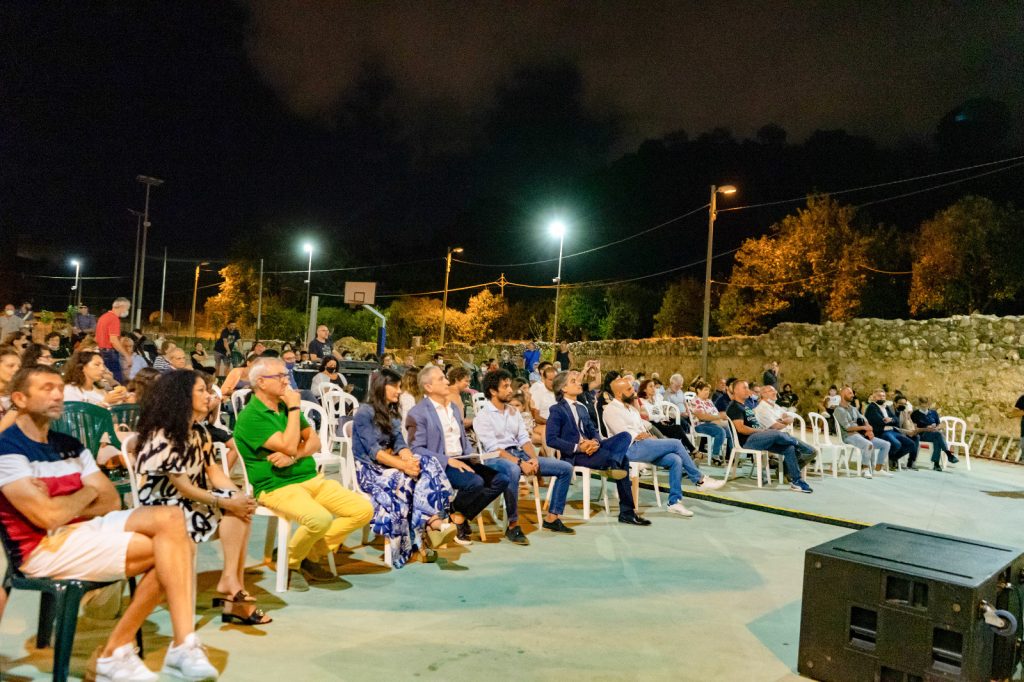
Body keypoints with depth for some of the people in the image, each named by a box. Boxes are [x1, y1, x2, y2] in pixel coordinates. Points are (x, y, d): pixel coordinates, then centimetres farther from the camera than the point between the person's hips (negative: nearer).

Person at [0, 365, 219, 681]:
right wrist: (87, 492, 1)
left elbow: (111, 502, 10)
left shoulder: (70, 445, 15)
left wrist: (60, 506, -6)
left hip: (86, 528, 7)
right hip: (44, 547, -7)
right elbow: (49, 517, -18)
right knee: (168, 548, -20)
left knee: (170, 517, -18)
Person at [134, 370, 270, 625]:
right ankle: (230, 579, -13)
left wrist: (241, 496, -13)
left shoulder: (199, 430, 9)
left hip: (191, 505, 7)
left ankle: (234, 599, -17)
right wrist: (227, 502, -24)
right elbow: (184, 489, -20)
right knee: (233, 510, -23)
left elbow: (214, 472, 5)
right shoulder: (163, 437, -16)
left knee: (242, 511, -18)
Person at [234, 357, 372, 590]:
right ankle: (290, 563, -2)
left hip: (312, 478, 8)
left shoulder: (286, 406, 15)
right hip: (276, 487, -8)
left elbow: (315, 442, 9)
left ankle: (311, 555, 8)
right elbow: (288, 445, -21)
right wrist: (294, 408, -11)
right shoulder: (250, 417, -10)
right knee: (320, 519, -34)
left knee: (363, 510, -7)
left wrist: (293, 456, -11)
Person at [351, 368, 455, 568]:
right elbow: (374, 451, -17)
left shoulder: (392, 414, 17)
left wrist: (410, 459, -19)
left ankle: (434, 521, -39)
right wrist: (402, 465, -28)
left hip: (390, 465, 6)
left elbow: (400, 444, 4)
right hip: (369, 469, -6)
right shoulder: (365, 413, -7)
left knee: (428, 465, -24)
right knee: (403, 480, -37)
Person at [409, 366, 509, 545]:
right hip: (439, 466, -8)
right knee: (475, 482, -33)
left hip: (462, 461, 8)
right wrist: (448, 460, -20)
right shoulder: (418, 413, -6)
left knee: (501, 479, -13)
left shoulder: (453, 407, 19)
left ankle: (461, 516, -2)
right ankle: (453, 512, -3)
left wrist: (471, 456, 4)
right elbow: (417, 449, -13)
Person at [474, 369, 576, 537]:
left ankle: (551, 518, 2)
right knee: (513, 470, -45)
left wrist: (534, 458, -8)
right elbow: (493, 448, -16)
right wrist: (520, 463, -24)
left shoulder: (513, 411, 16)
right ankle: (513, 526, -30)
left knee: (566, 468, -1)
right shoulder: (483, 416, -6)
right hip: (496, 459, -8)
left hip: (519, 453, 8)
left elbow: (524, 438, 12)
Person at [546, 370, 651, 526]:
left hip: (590, 447, 8)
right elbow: (551, 440, -13)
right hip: (574, 455, -8)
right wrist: (577, 447, -21)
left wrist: (596, 442, -11)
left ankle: (614, 464, -40)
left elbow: (593, 431, 15)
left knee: (624, 436, -17)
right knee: (622, 460, -24)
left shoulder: (582, 408, 24)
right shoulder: (557, 410, -3)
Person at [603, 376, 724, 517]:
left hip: (642, 445, 8)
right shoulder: (611, 409, -4)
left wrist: (647, 435, -1)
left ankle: (674, 502, -11)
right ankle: (699, 480, -3)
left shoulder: (630, 407, 24)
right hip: (631, 448, -8)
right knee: (675, 443, -16)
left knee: (675, 460, -15)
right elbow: (624, 433, -16)